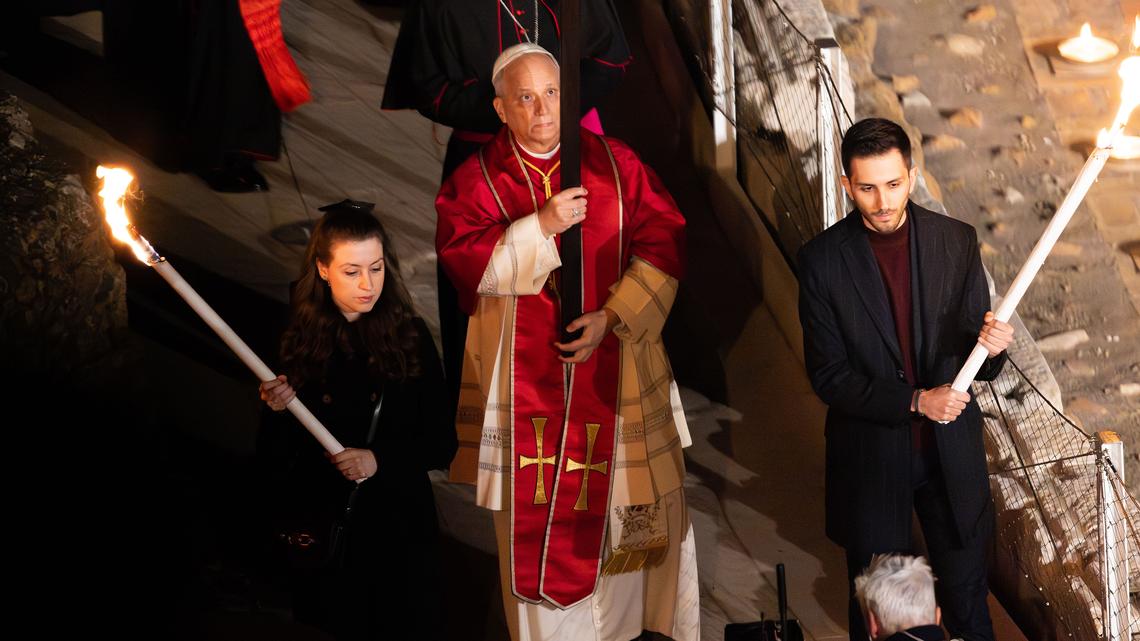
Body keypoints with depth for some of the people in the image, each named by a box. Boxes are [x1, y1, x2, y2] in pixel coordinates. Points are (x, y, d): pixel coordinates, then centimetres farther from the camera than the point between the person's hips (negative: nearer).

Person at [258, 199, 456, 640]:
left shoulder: (409, 337, -5)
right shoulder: (300, 341, -3)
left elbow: (442, 444, -3)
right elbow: (275, 457, 2)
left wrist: (380, 460, -17)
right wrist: (277, 413, -17)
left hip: (399, 527, 0)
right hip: (323, 533, 0)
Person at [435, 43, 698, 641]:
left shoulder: (614, 162, 4)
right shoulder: (475, 179, 1)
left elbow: (664, 239, -2)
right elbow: (460, 259, -11)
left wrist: (613, 316, -12)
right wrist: (541, 226, -20)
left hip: (614, 362, 1)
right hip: (523, 371, -1)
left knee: (627, 496, 4)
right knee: (533, 503, 2)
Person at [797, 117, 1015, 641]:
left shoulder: (957, 241, -7)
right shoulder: (822, 259, -13)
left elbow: (976, 360, -2)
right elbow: (827, 375, -12)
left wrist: (991, 346, -26)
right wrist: (915, 401, -23)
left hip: (950, 450, 1)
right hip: (869, 455, -1)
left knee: (966, 596, 17)